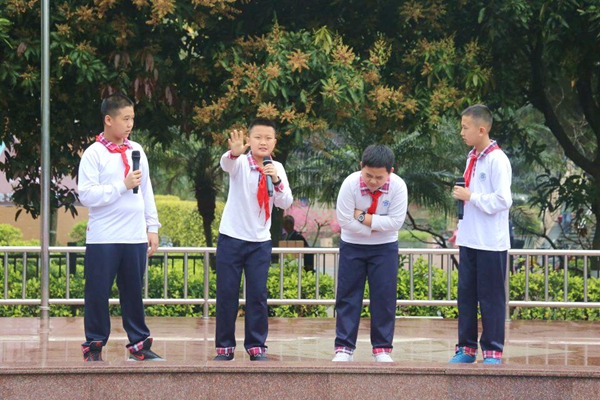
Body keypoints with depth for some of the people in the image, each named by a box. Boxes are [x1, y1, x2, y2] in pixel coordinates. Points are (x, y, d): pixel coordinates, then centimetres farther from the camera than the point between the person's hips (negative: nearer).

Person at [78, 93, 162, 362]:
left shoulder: (136, 151, 11)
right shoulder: (94, 154, -5)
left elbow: (147, 192, 16)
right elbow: (86, 195, -13)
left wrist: (152, 227, 12)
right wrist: (123, 185, -14)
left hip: (135, 237, 4)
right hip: (103, 238, -4)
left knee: (134, 292, 8)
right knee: (98, 293, 1)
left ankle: (139, 343, 14)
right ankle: (94, 346, 9)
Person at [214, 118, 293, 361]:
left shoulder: (276, 168, 4)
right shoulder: (240, 163, -7)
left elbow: (286, 203, -3)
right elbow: (226, 163, -32)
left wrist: (277, 181, -21)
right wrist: (234, 152, -55)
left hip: (260, 241, 2)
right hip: (231, 238, -2)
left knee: (258, 295, 1)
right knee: (226, 294, 0)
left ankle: (256, 346, 9)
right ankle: (224, 347, 8)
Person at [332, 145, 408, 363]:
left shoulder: (398, 186, -19)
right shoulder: (350, 184, -20)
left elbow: (396, 221, -20)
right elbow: (344, 220, -19)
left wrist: (363, 217, -23)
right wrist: (375, 227, -18)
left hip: (385, 247, 0)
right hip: (353, 245, 0)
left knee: (384, 297, 0)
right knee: (348, 296, 0)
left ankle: (382, 349, 7)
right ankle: (344, 348, 4)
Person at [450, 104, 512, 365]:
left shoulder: (497, 160, -12)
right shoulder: (472, 158, 13)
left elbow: (503, 200, -18)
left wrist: (470, 197, -15)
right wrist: (462, 227, 16)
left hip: (491, 243, -8)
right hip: (469, 240, 8)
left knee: (491, 298, -2)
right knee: (466, 295, 9)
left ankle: (492, 351, 5)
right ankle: (466, 348, 15)